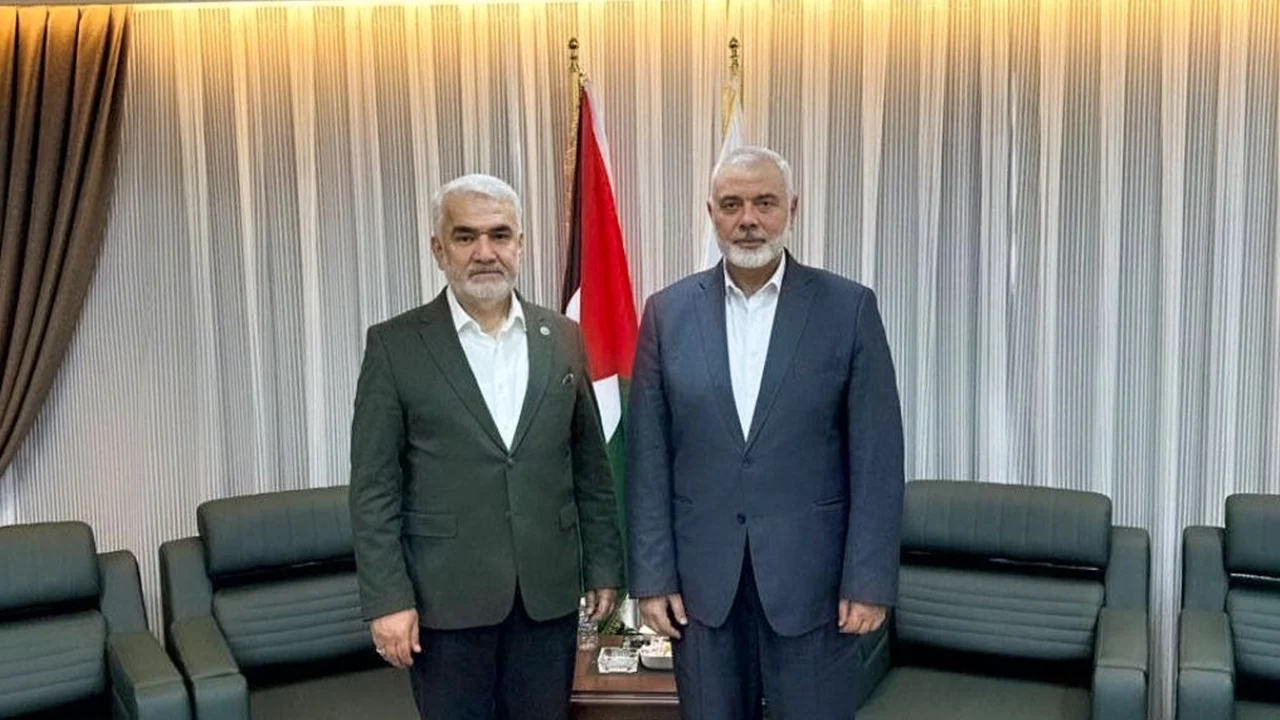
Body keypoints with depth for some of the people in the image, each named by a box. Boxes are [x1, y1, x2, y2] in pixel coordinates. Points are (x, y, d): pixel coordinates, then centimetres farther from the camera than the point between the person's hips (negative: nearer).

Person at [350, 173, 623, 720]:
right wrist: (387, 599, -10)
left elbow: (590, 466, 9)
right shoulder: (395, 345, -4)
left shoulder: (562, 338, 5)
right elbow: (374, 488, -5)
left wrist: (603, 566, 8)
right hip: (445, 596, -2)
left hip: (549, 592, 3)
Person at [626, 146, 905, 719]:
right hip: (701, 576, 2)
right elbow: (648, 456, 2)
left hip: (811, 574, -1)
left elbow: (876, 456, -4)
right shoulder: (668, 312, 2)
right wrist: (651, 575, -2)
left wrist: (870, 580, -7)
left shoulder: (849, 308, -3)